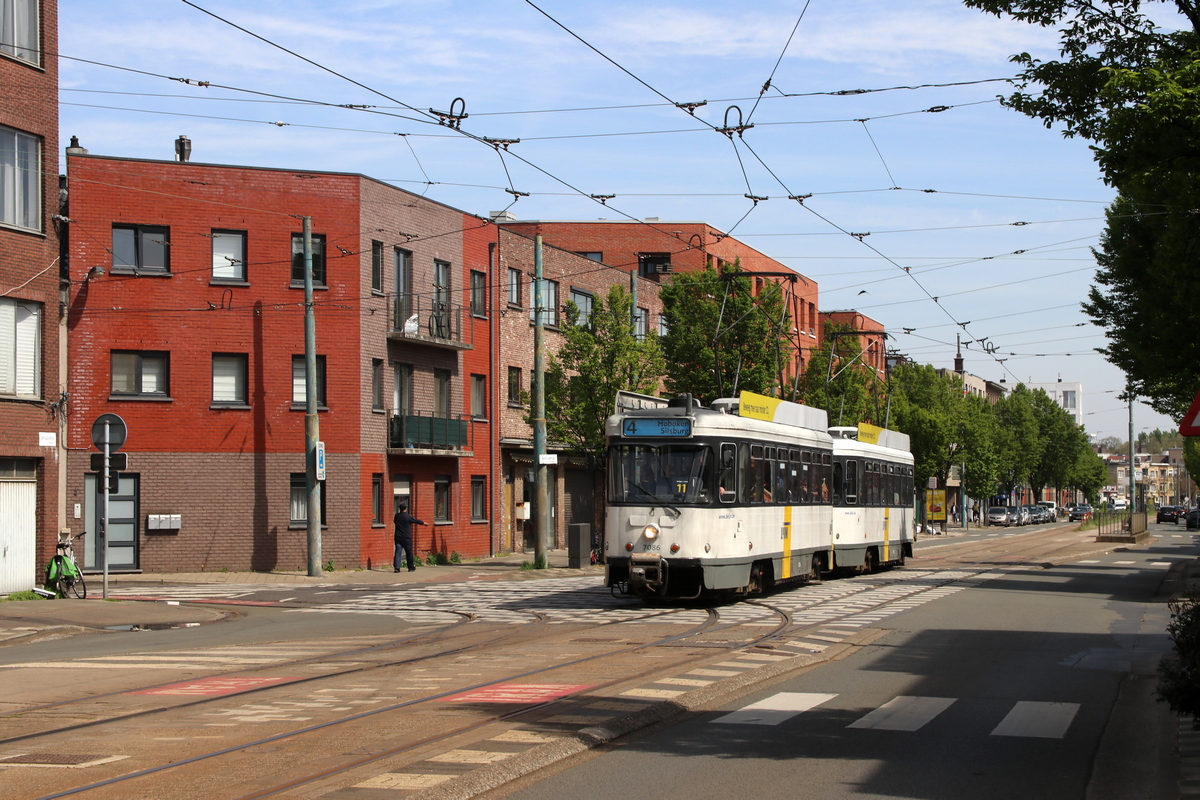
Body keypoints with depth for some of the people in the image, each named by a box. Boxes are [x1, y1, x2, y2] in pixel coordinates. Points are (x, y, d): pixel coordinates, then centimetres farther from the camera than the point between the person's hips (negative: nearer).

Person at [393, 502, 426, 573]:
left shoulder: (396, 516, 3)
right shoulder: (408, 517, -8)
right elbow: (416, 521, 6)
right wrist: (423, 523, 26)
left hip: (398, 537, 3)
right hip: (406, 538, -3)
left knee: (398, 552, -4)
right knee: (409, 553, 10)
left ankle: (396, 567, -18)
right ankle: (411, 567, 20)